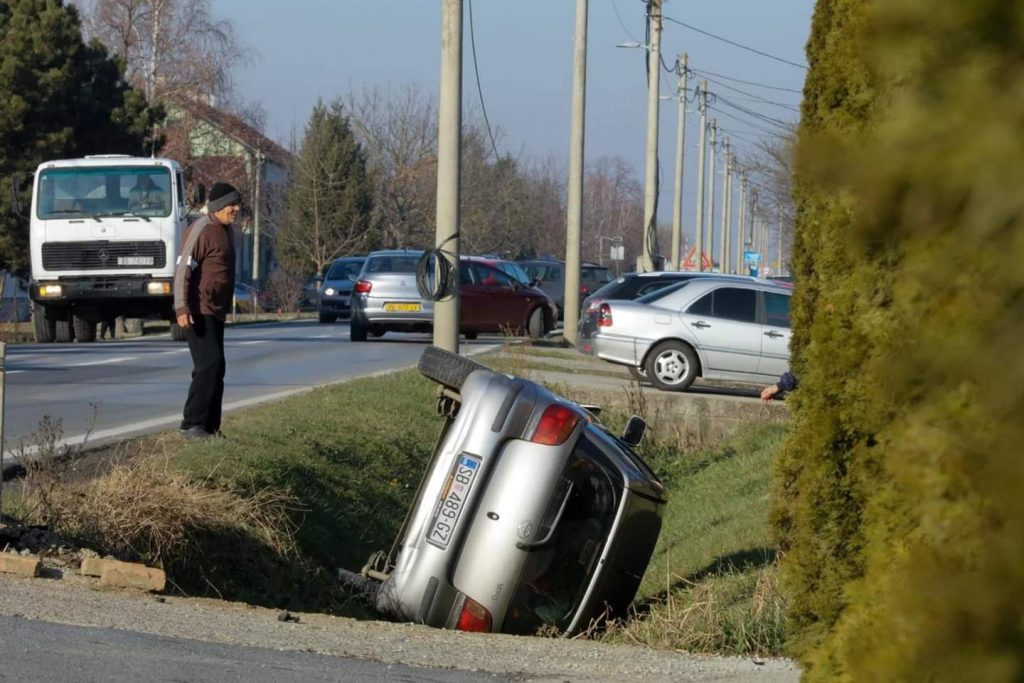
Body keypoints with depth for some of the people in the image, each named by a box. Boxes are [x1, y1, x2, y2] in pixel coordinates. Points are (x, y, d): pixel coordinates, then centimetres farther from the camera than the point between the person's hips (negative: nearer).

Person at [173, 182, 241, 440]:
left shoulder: (226, 230, 15)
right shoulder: (202, 230, -14)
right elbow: (183, 269, -19)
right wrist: (182, 308, -27)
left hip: (216, 312, 10)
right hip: (198, 312, -10)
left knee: (215, 368, 10)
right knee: (209, 364, -15)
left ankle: (210, 426, 13)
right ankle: (192, 424, -14)